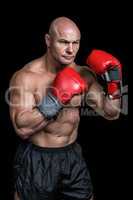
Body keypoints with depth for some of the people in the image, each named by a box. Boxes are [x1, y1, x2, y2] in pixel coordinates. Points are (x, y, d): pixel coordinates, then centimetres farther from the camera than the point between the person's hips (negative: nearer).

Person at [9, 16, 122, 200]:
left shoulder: (83, 75, -3)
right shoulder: (26, 77, -17)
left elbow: (111, 114, 0)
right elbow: (22, 128, -25)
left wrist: (114, 80, -13)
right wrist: (56, 99, -29)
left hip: (73, 156, 4)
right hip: (37, 160, -4)